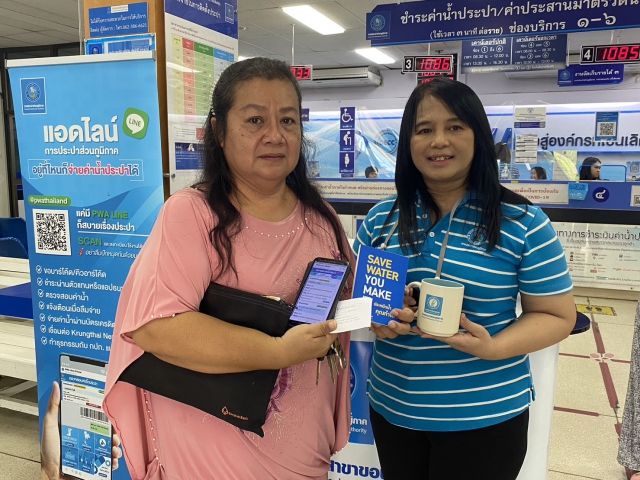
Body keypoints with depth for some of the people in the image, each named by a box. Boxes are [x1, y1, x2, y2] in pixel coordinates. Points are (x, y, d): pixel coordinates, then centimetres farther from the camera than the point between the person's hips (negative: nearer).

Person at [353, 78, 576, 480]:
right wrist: (375, 319, -14)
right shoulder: (380, 220, 0)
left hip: (486, 416, -3)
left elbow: (558, 316, -5)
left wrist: (494, 348, -21)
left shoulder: (523, 224, -9)